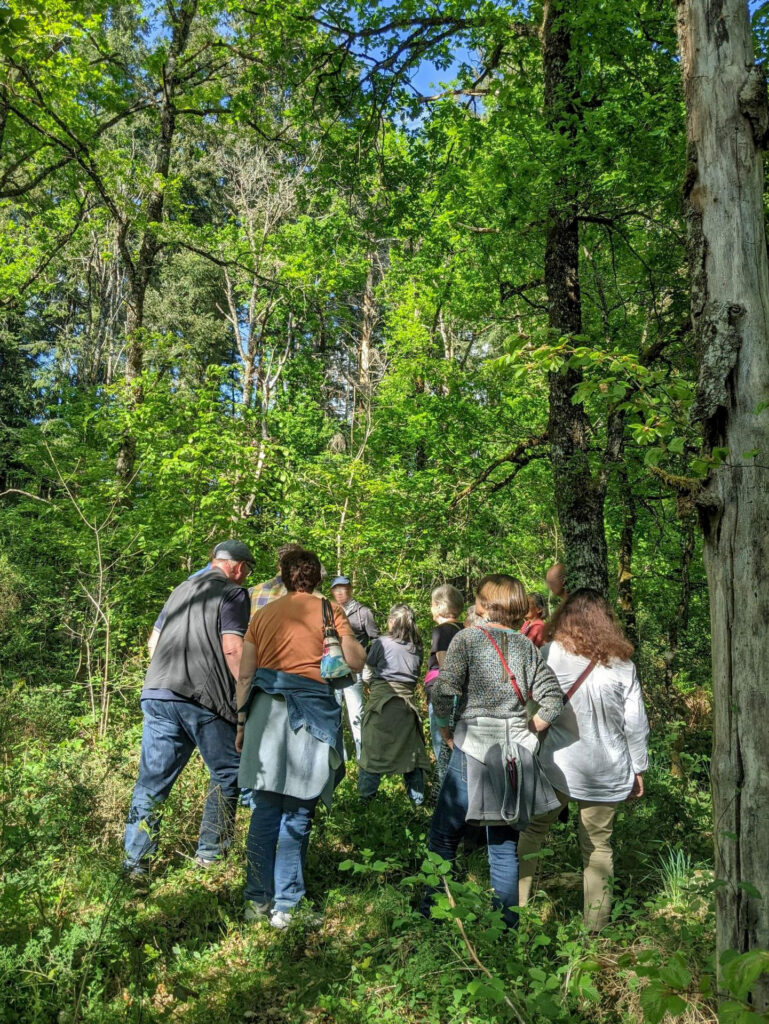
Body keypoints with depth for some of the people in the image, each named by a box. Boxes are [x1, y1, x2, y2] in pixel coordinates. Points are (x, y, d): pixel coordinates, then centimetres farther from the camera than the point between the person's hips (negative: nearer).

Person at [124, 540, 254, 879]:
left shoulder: (181, 589, 22)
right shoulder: (233, 593, -1)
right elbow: (232, 648, -13)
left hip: (156, 693, 7)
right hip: (201, 698, -6)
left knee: (152, 780, 10)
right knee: (227, 773, 11)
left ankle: (135, 863, 11)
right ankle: (210, 854, 15)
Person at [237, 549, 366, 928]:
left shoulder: (262, 615, 14)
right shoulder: (329, 611, 3)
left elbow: (245, 675, 10)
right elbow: (356, 662, 5)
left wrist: (242, 721, 15)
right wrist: (345, 633, 22)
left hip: (264, 712, 4)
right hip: (310, 713, -3)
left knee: (264, 811, 11)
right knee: (297, 814, 5)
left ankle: (257, 901, 16)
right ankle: (286, 906, 10)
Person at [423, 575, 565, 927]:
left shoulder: (466, 638, -5)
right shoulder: (526, 646, 7)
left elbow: (444, 692, -16)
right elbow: (553, 701, 1)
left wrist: (444, 725, 1)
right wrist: (526, 731, 12)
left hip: (472, 748, -4)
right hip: (515, 755, 4)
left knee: (443, 836, 9)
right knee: (504, 843, 13)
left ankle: (432, 911, 12)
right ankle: (506, 921, 20)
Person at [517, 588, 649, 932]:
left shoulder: (554, 653, -9)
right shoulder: (622, 662, -2)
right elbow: (636, 723, 1)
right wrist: (638, 768, 10)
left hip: (559, 764, -2)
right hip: (608, 772, 2)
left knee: (534, 831, 17)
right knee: (598, 844, 13)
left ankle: (515, 904, 20)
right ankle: (595, 926, 20)